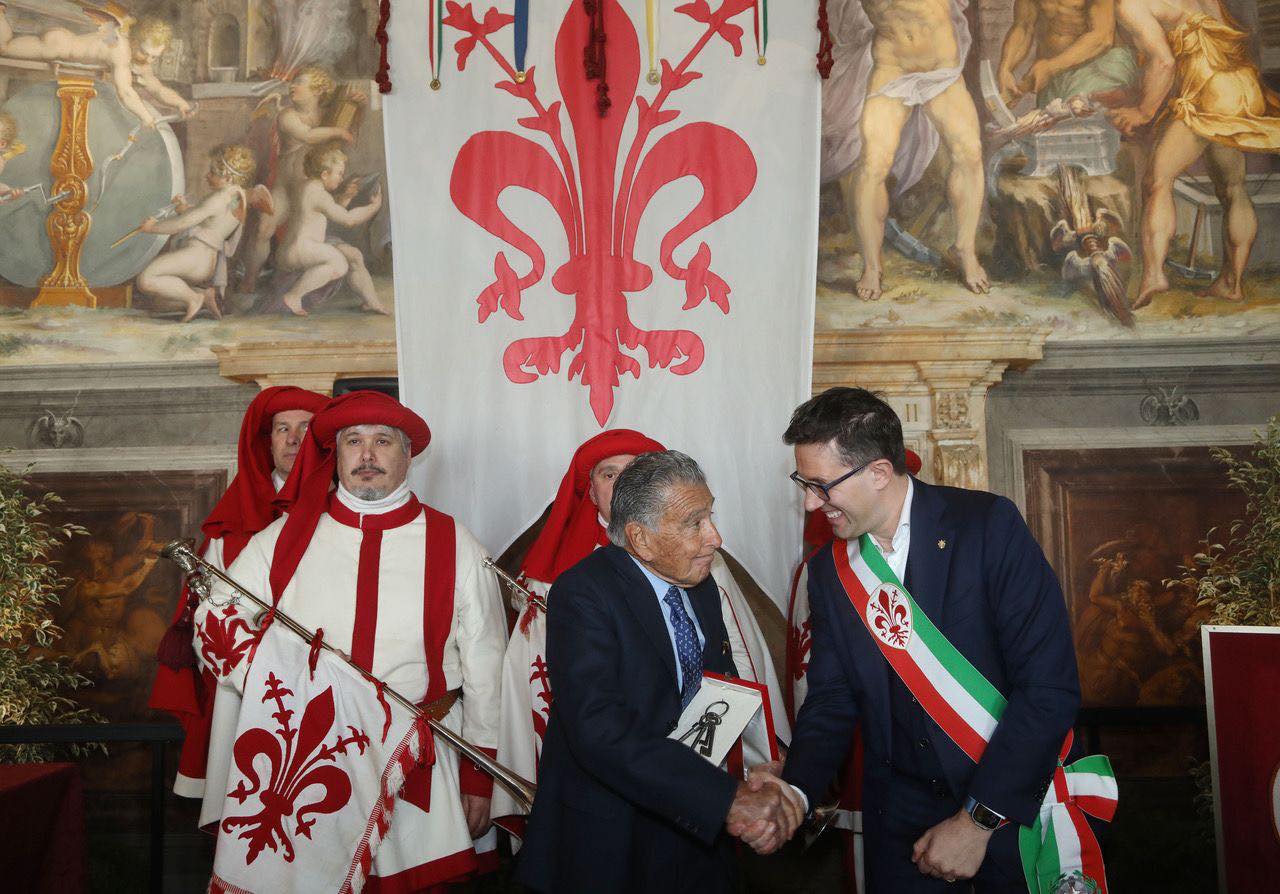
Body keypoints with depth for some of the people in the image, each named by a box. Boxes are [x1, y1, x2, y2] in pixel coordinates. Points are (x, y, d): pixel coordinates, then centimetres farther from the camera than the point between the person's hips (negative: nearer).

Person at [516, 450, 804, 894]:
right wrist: (728, 799, -35)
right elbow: (600, 731, -30)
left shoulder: (701, 586, 5)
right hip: (608, 846, -6)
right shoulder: (582, 594, -19)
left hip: (696, 830, 6)